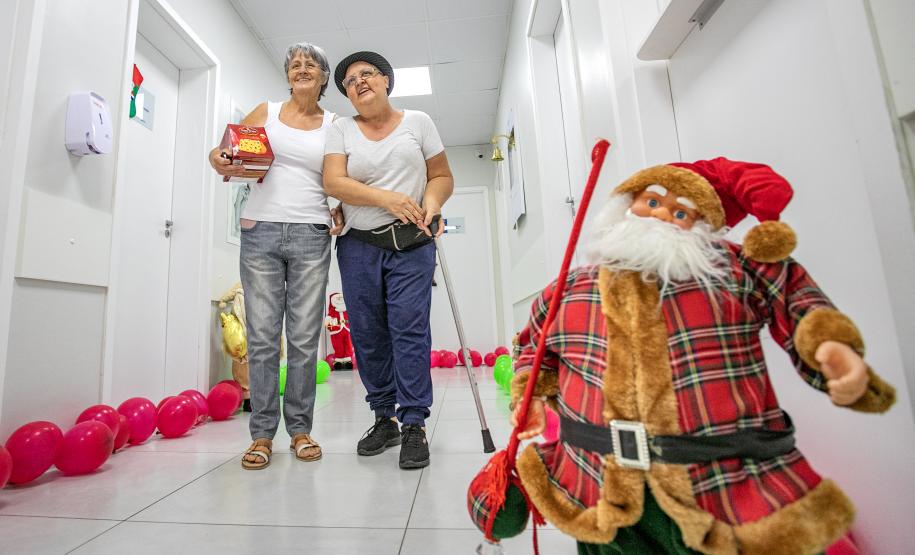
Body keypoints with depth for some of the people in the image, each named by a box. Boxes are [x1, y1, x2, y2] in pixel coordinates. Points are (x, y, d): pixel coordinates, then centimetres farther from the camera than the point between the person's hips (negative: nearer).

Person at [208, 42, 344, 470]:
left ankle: (300, 428, 14)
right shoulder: (265, 112, 15)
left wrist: (341, 210, -5)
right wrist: (220, 162, -9)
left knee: (304, 337, 1)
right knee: (262, 336, 0)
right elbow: (227, 152, 14)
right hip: (260, 230, 1)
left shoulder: (334, 125, 14)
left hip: (311, 235, 0)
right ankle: (262, 433, 13)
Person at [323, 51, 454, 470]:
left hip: (411, 245, -1)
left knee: (410, 329, -11)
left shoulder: (417, 122, 12)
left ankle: (414, 425, 2)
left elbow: (442, 176, 11)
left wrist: (433, 201, -10)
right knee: (367, 335, 3)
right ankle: (384, 419, 19)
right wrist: (386, 198, -16)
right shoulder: (340, 130, 11)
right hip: (358, 247, 2)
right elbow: (333, 182, -4)